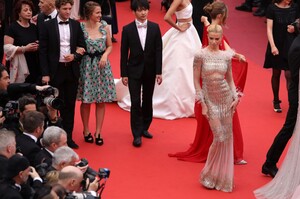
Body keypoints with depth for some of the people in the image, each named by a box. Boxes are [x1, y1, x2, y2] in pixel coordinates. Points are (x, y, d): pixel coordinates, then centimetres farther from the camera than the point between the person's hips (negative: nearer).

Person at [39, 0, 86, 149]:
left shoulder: (76, 25, 5)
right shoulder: (48, 25, -3)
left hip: (72, 70, 3)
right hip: (55, 70, -3)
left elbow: (82, 47, 10)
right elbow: (43, 51, -3)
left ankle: (68, 136, 13)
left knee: (70, 104, 6)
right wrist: (45, 74, -8)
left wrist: (75, 56, -11)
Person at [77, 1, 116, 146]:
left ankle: (98, 133, 13)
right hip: (86, 65, -3)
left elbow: (110, 46, 9)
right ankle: (86, 131, 20)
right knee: (86, 101, 5)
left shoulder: (104, 26, 1)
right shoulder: (80, 27, -8)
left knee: (101, 101, 5)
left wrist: (105, 55, -8)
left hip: (102, 65, 3)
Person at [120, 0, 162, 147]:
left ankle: (144, 128, 27)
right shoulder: (127, 29, -5)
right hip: (134, 70, -2)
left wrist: (159, 72, -5)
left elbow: (158, 51, -1)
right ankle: (137, 134, -1)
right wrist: (124, 74, -4)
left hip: (150, 70, 2)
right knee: (135, 102, -5)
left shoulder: (154, 28, -1)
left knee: (148, 100, 12)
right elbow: (124, 53, -2)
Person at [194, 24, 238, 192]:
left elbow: (230, 79, 11)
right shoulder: (201, 55, -7)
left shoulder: (226, 56, 3)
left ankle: (223, 176, 20)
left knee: (227, 137, 6)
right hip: (211, 100, -3)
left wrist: (236, 97, -1)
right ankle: (209, 175, 11)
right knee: (219, 137, -8)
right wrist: (203, 103, -8)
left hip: (226, 98, 3)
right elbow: (196, 80, -4)